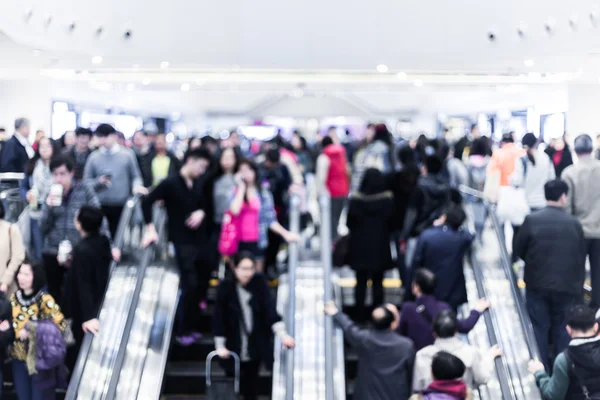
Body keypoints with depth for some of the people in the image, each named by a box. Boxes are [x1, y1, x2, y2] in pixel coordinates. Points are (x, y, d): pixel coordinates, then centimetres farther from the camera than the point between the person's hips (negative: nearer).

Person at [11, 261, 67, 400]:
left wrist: (33, 333, -21)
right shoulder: (14, 298, 4)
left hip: (41, 359, -6)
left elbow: (61, 325, -18)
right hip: (19, 358, 6)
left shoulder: (44, 300, -15)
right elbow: (11, 324, 15)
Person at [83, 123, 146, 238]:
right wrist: (99, 181, -13)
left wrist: (137, 186, -15)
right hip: (101, 207, 1)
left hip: (122, 206, -1)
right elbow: (86, 181, 6)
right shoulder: (94, 157, 3)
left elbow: (135, 176, 6)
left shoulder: (127, 154, 1)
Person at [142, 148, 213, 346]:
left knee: (202, 284, 10)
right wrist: (151, 229, -16)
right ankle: (183, 331, 2)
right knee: (190, 285, -11)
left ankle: (191, 326, 26)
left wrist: (201, 212, -5)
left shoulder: (199, 184, 8)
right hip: (183, 242, -6)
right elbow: (146, 202, -10)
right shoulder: (170, 184, -9)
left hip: (201, 240, 6)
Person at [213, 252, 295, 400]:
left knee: (251, 383, 12)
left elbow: (270, 308, -16)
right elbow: (219, 317, -10)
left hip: (256, 347, 2)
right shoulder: (226, 287, -13)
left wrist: (282, 334, -27)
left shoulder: (259, 283, -9)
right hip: (233, 347, -1)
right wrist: (220, 346, -10)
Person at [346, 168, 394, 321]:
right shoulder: (388, 199, -11)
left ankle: (360, 316, 13)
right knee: (378, 283, 11)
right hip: (380, 246, 0)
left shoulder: (356, 199, -13)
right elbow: (392, 222, -5)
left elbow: (349, 223, -5)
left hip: (360, 246, 0)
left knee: (361, 283, 10)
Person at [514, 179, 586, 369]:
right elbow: (581, 259, 1)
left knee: (539, 327, 11)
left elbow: (518, 250, -1)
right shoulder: (574, 223, -7)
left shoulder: (532, 220, -11)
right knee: (562, 329, 13)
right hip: (567, 286, 1)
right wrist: (579, 291, 11)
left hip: (538, 284, 0)